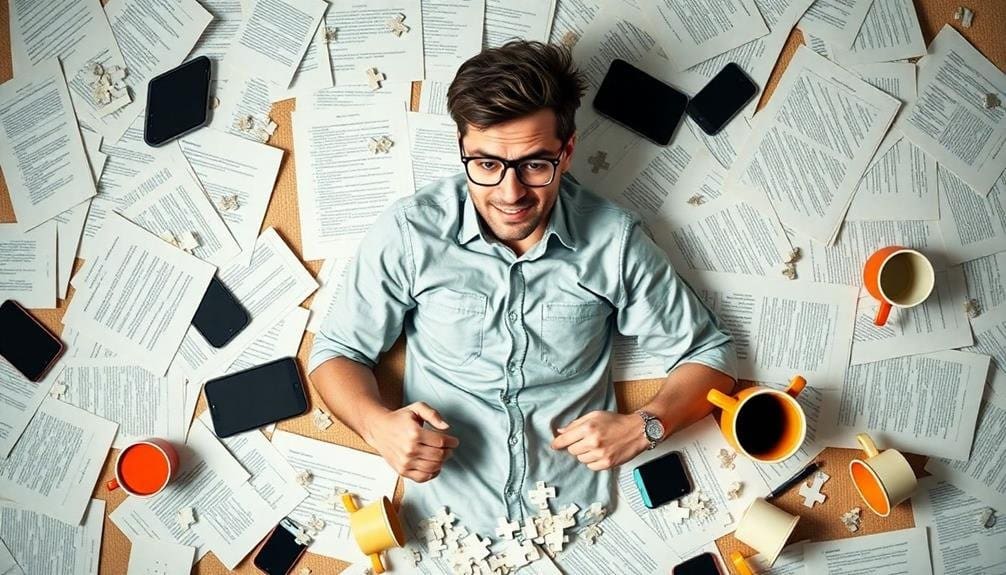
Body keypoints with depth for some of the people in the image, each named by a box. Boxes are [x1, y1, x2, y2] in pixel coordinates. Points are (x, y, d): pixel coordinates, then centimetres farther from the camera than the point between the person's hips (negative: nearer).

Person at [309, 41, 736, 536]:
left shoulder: (614, 240, -3)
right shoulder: (409, 232, -6)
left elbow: (709, 354, 8)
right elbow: (336, 351, 5)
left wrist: (644, 427, -10)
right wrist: (379, 425, -15)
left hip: (580, 519, 1)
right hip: (445, 519, 0)